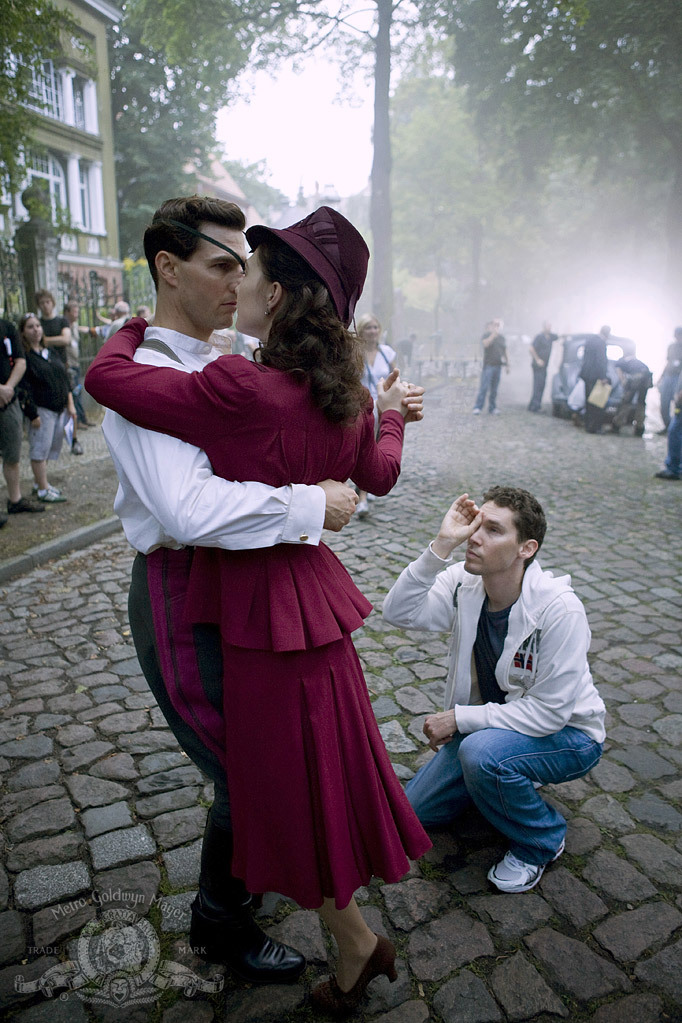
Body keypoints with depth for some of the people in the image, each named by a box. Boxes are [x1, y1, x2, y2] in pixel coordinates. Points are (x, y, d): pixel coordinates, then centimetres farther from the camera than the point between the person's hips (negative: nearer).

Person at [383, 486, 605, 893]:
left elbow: (549, 711, -28)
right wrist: (441, 546, -35)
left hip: (568, 734, -5)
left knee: (482, 752, -35)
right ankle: (509, 783, 27)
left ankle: (543, 841, -5)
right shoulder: (465, 584, -14)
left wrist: (459, 718, -23)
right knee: (417, 809, 6)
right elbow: (400, 612, -27)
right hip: (496, 721, 6)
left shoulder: (559, 608, -30)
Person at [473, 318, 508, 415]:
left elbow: (505, 352, 20)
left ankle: (492, 408, 12)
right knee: (484, 387, -10)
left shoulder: (502, 337, 16)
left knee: (494, 389, 6)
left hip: (498, 366, 5)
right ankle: (478, 407, -7)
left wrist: (507, 365, 17)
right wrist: (493, 334, -24)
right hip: (488, 366, -5)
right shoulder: (487, 335, 1)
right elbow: (485, 344, -19)